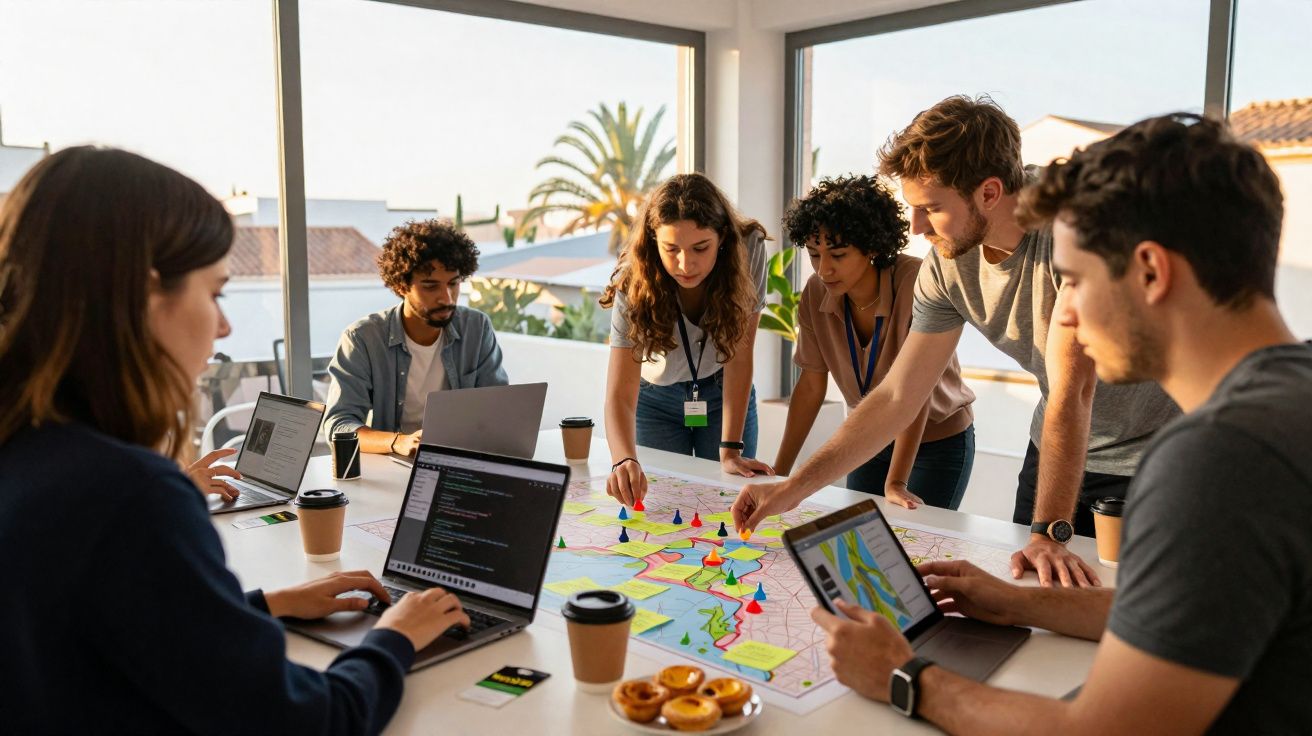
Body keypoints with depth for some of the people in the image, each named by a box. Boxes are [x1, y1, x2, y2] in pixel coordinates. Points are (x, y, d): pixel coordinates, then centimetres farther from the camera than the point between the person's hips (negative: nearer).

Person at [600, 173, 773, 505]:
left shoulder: (748, 250, -28)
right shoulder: (635, 284, -30)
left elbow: (740, 356, -24)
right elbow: (620, 394, -35)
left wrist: (730, 451, -26)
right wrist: (624, 460, -54)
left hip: (725, 394, 1)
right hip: (655, 398, -1)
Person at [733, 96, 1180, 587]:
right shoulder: (946, 266, -11)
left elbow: (1071, 391, -32)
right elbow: (897, 396, -7)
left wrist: (1050, 532, -32)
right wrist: (792, 488, -11)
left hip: (1145, 453, -5)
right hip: (1055, 448, 5)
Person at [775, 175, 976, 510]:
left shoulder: (917, 284, -27)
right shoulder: (815, 293, -12)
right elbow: (811, 386, -6)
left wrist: (895, 484, -35)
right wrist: (779, 472, -9)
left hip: (939, 441, -4)